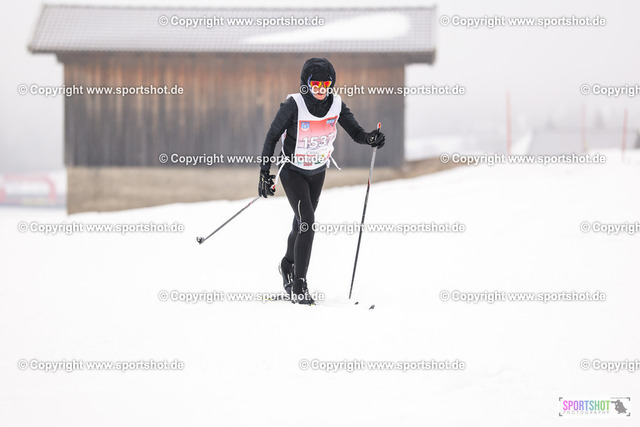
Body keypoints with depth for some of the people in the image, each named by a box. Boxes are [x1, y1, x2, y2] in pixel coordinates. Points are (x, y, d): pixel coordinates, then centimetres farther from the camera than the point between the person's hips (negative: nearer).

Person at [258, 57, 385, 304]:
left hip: (318, 172, 5)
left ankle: (288, 266, 46)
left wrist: (370, 138, -35)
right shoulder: (294, 105, -24)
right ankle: (299, 286, -14)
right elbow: (272, 136, -15)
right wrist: (264, 173, -14)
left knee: (302, 223, 18)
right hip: (292, 171, -5)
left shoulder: (336, 105, -14)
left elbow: (355, 132, -12)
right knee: (307, 222, -18)